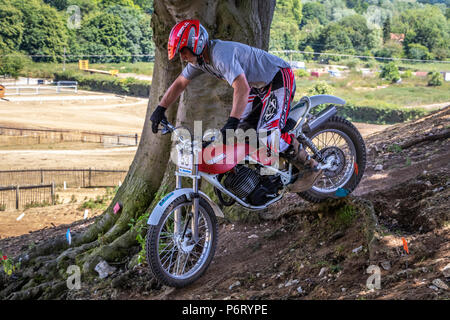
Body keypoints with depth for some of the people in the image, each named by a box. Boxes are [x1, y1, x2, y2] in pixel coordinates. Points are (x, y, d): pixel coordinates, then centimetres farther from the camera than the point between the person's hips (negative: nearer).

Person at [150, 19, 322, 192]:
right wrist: (160, 109, 5)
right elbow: (179, 83, 12)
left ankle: (311, 167, -9)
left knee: (269, 132, -21)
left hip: (279, 79, -10)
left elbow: (242, 88, -43)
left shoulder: (221, 53, -32)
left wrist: (231, 123, -49)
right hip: (259, 86, 10)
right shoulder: (199, 58, -1)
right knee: (242, 129, 7)